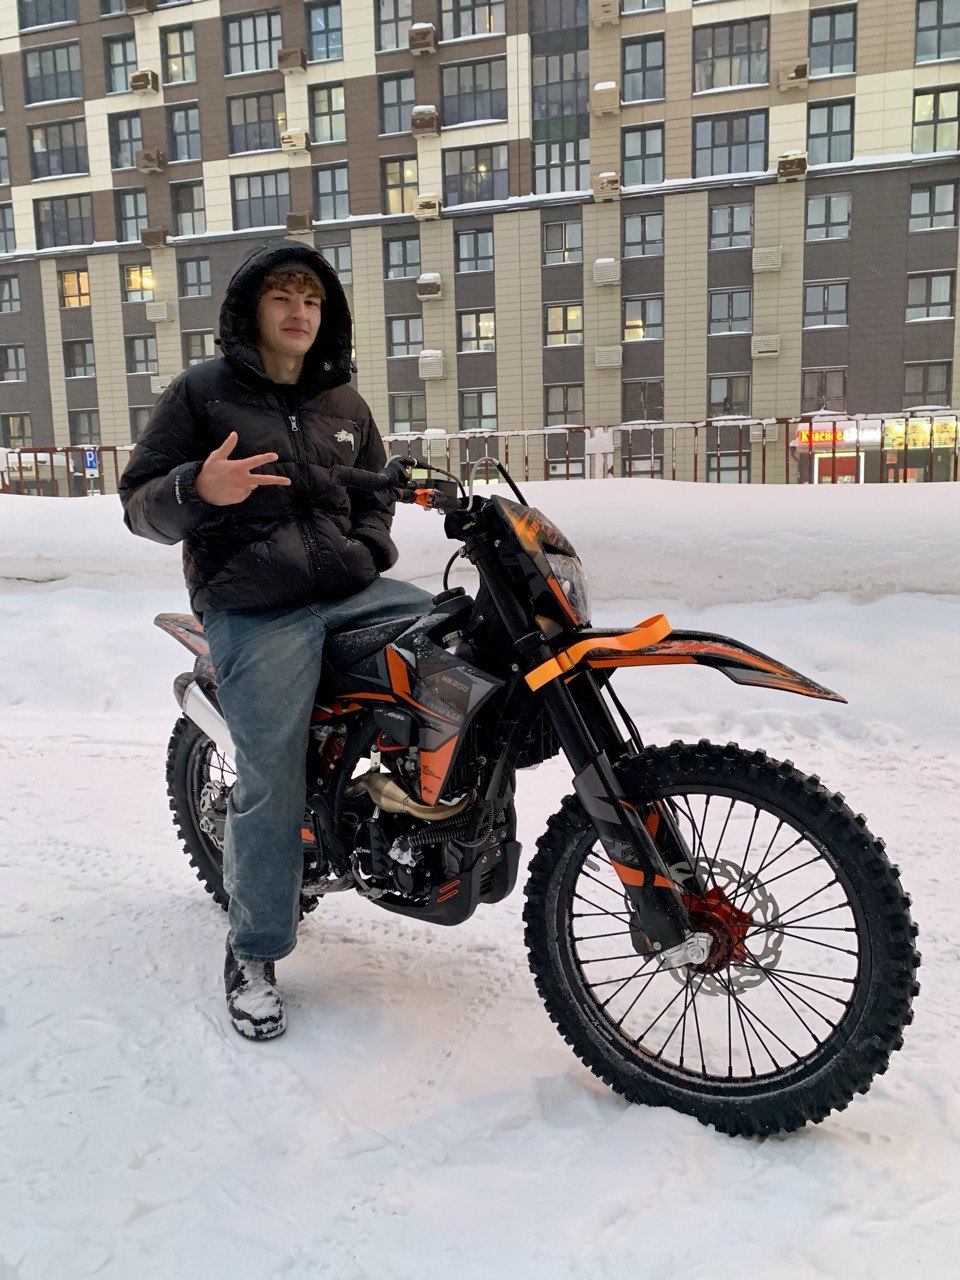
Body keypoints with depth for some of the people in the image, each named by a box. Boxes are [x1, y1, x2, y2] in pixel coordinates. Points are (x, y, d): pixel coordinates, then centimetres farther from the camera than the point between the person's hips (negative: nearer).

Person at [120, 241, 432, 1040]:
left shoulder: (342, 401, 18)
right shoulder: (202, 394, 3)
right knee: (272, 783, -8)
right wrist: (198, 488, -23)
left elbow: (375, 491, 30)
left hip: (352, 592, 5)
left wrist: (369, 551, 9)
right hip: (255, 614, -5)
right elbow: (140, 504, 0)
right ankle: (254, 954, 12)